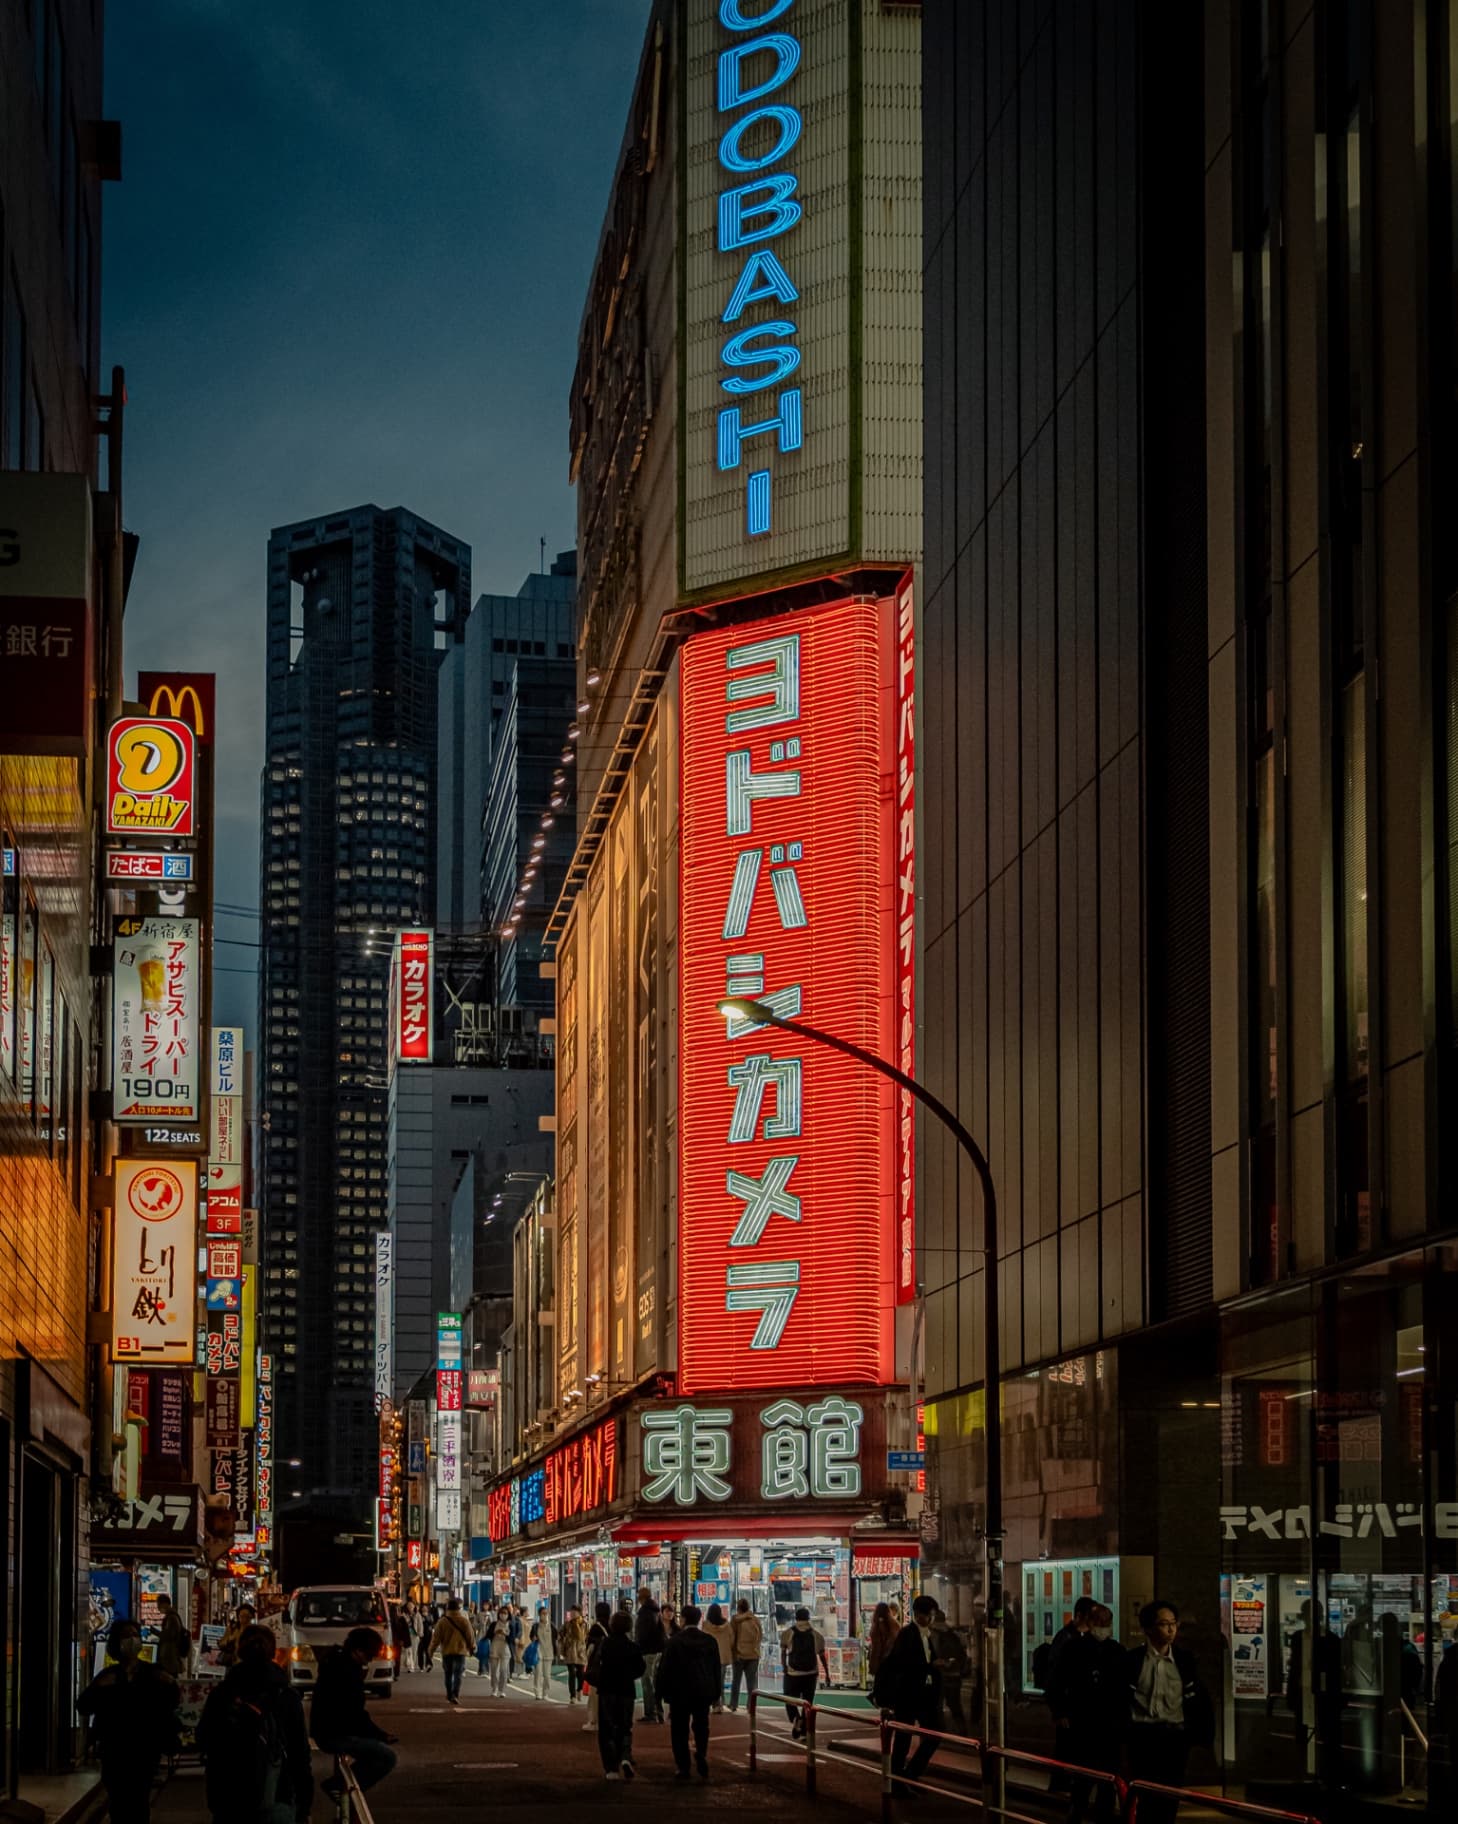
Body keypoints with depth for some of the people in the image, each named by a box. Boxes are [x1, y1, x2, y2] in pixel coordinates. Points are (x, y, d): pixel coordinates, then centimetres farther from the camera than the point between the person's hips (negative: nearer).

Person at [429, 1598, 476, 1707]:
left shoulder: (442, 1621, -6)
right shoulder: (464, 1621, -5)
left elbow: (436, 1637, -3)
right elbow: (470, 1636, 3)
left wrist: (432, 1649, 10)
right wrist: (472, 1648, 18)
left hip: (446, 1651, 1)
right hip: (460, 1651, -1)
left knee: (448, 1675, 14)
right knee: (458, 1675, -1)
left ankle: (449, 1696, 21)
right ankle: (455, 1695, -16)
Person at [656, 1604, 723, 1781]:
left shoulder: (675, 1642, -10)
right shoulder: (710, 1641, 1)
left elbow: (665, 1669, -7)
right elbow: (717, 1669, 6)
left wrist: (663, 1692, 2)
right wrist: (716, 1693, 13)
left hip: (680, 1693, -3)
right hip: (704, 1692, 3)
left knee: (680, 1731, 5)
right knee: (701, 1727, 15)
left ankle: (683, 1768, 4)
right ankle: (701, 1753, -9)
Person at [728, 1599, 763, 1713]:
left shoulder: (736, 1620, -9)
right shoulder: (755, 1620, 0)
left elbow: (731, 1638, -8)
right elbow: (760, 1636, 7)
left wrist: (731, 1650, 4)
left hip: (739, 1654, -2)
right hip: (753, 1654, 2)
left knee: (736, 1680, 10)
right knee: (752, 1682, 6)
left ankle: (733, 1704, 11)